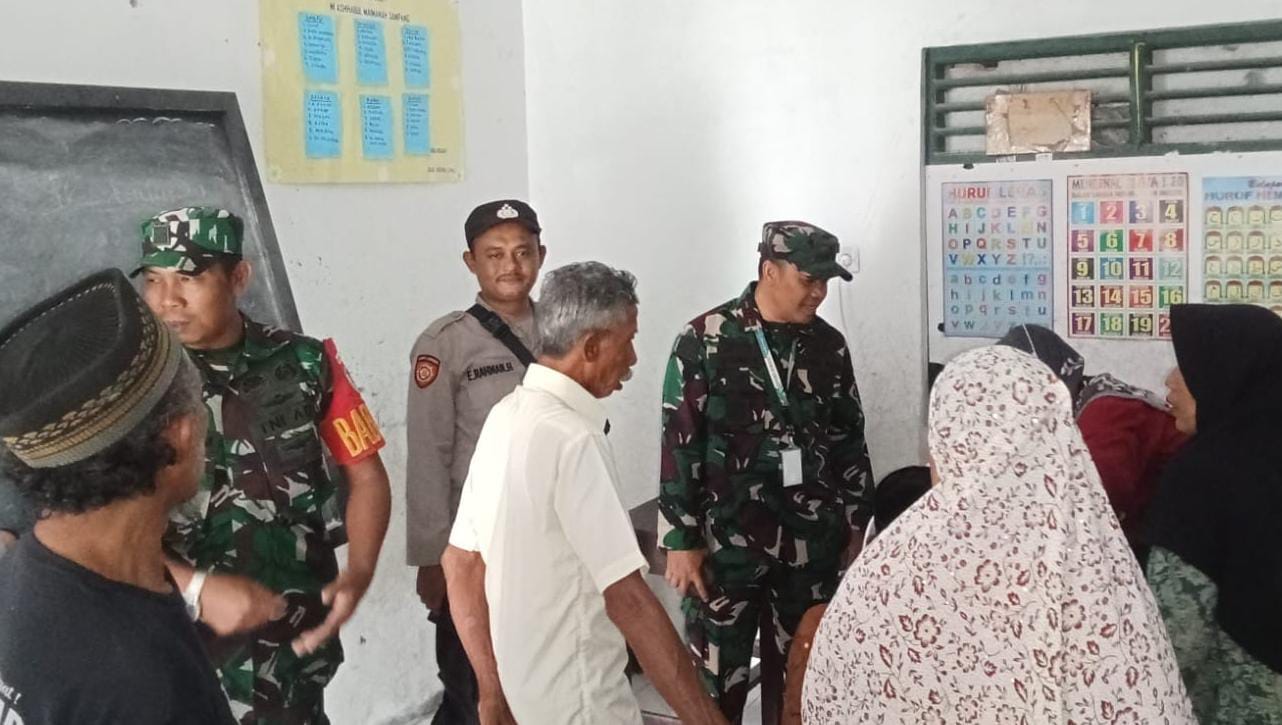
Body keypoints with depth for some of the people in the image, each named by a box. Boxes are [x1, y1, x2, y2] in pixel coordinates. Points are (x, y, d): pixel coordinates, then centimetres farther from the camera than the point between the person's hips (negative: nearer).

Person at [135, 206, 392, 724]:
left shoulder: (306, 363, -5)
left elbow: (365, 473, 3)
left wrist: (359, 573, -11)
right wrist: (198, 588, -20)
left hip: (301, 628, 1)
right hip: (186, 633, -1)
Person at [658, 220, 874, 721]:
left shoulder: (829, 346, 4)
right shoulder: (705, 341, -9)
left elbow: (849, 440, 13)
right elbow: (679, 445, -8)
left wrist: (856, 525, 13)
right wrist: (681, 541, -9)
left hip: (811, 543, 4)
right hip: (726, 543, -4)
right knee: (717, 683, 3)